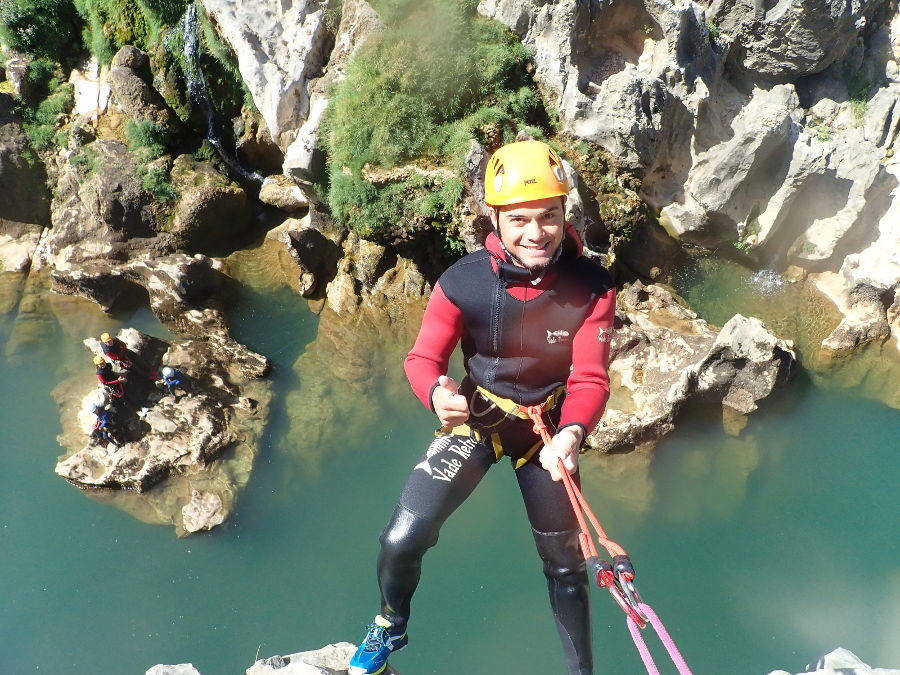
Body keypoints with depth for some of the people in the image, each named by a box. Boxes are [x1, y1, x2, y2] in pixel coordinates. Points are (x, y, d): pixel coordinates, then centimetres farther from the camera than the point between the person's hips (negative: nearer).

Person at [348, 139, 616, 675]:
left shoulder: (592, 288, -21)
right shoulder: (463, 282, -22)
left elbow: (590, 379, -19)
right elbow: (423, 358, -14)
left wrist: (571, 435, -40)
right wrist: (437, 392, -38)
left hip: (549, 429, 1)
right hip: (475, 417, 0)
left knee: (565, 565, 13)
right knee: (402, 539, -9)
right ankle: (390, 628, 25)